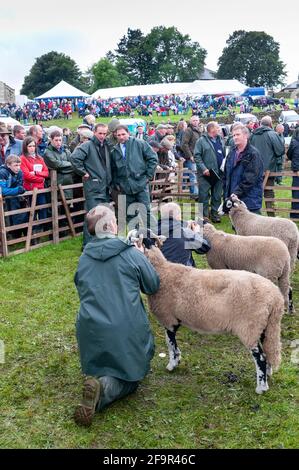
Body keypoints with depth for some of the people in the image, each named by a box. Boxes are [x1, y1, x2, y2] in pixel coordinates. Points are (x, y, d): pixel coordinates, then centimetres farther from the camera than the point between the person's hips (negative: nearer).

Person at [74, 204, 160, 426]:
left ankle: (99, 385, -7)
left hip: (90, 331, 4)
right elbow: (154, 286, 5)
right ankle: (104, 389, -17)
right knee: (130, 377, 14)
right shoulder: (132, 255, -6)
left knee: (101, 370, 27)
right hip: (127, 331, -4)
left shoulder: (84, 259, 6)